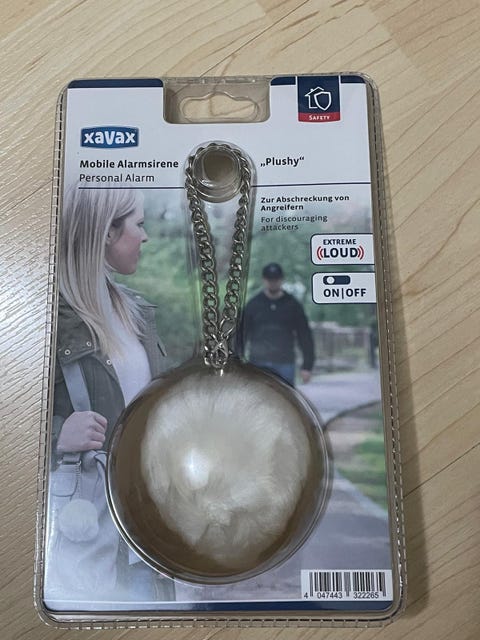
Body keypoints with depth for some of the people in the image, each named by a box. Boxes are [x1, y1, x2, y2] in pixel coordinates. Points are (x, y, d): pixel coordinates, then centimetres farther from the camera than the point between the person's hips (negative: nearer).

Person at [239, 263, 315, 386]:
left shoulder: (293, 305, 4)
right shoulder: (253, 305, 4)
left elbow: (305, 336, 5)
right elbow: (241, 334, 4)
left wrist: (307, 365, -1)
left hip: (285, 364, 0)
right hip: (258, 364, 0)